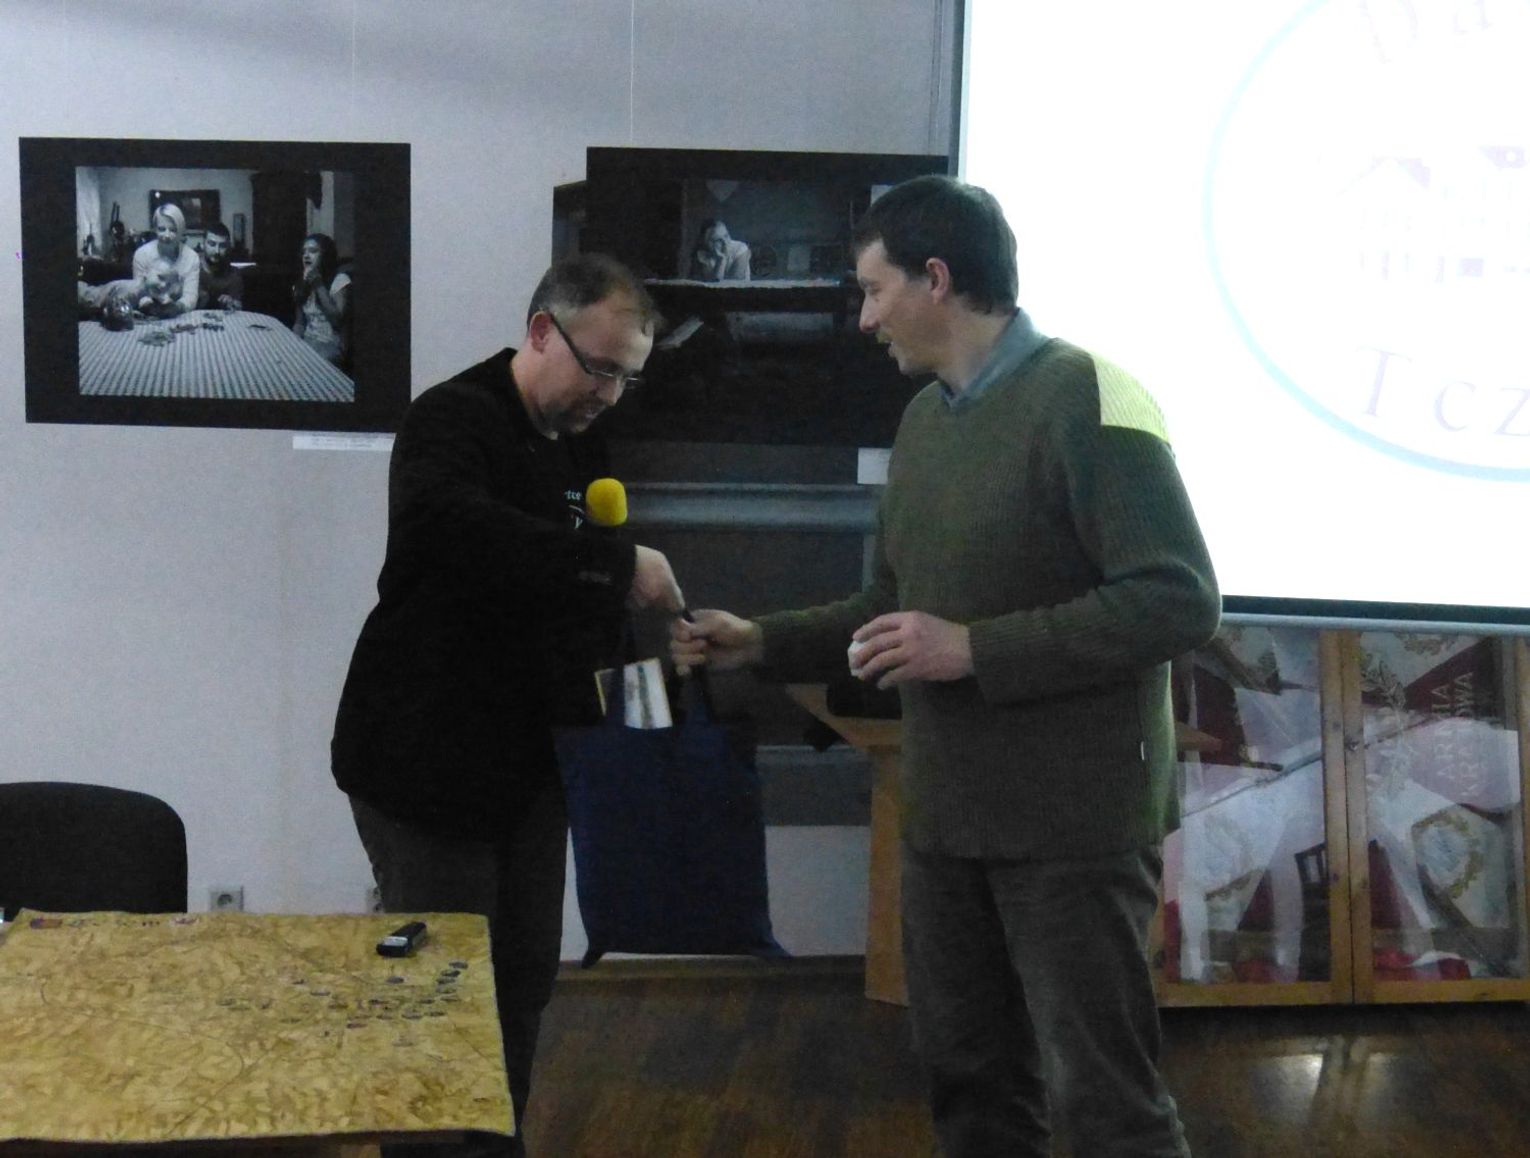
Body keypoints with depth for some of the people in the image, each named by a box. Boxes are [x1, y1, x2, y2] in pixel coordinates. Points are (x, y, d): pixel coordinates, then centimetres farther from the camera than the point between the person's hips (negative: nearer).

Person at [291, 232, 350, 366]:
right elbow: (299, 323, 15)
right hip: (307, 343, 6)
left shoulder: (340, 279, -7)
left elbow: (337, 320, -16)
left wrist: (319, 285, -16)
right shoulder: (302, 283, 14)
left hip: (332, 346, -6)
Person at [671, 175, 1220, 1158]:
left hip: (1074, 817, -8)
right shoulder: (923, 419, 12)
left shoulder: (1086, 398, -14)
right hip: (948, 812, 8)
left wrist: (975, 650, -22)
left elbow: (1179, 600, -21)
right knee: (971, 1078, 17)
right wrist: (759, 643, 12)